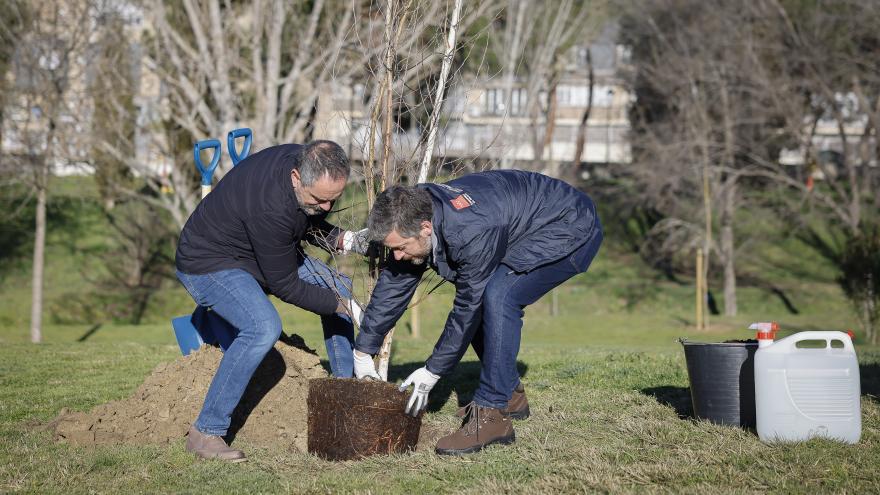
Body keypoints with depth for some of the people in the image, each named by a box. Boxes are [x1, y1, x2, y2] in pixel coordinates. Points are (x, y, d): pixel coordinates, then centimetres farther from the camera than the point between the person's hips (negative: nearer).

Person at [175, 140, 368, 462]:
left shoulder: (306, 162, -13)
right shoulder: (270, 207, -38)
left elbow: (308, 224, 8)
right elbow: (285, 285, -26)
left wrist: (344, 241, -11)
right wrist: (345, 307, -21)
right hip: (209, 263, -9)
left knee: (337, 287, 8)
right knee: (264, 328, -32)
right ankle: (206, 432, -23)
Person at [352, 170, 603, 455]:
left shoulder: (472, 234, -36)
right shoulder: (417, 214, -10)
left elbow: (468, 309, -25)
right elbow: (393, 284, 2)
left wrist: (432, 372, -14)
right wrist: (362, 352, 7)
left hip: (573, 228, -9)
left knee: (497, 296, -26)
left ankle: (492, 413, -22)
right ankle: (511, 394, 22)